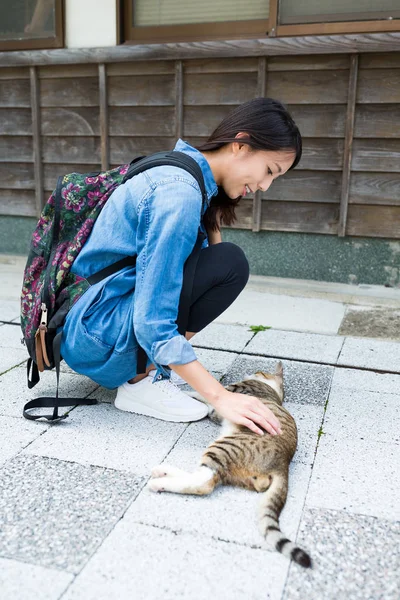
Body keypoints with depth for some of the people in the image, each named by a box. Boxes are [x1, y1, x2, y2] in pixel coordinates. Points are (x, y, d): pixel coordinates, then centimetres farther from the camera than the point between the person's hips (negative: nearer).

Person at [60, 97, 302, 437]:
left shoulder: (183, 169, 7)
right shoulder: (180, 194, -24)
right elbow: (153, 324, -27)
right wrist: (220, 397, -26)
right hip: (96, 337, -9)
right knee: (230, 264, -18)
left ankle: (148, 366, 8)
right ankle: (140, 383, -10)